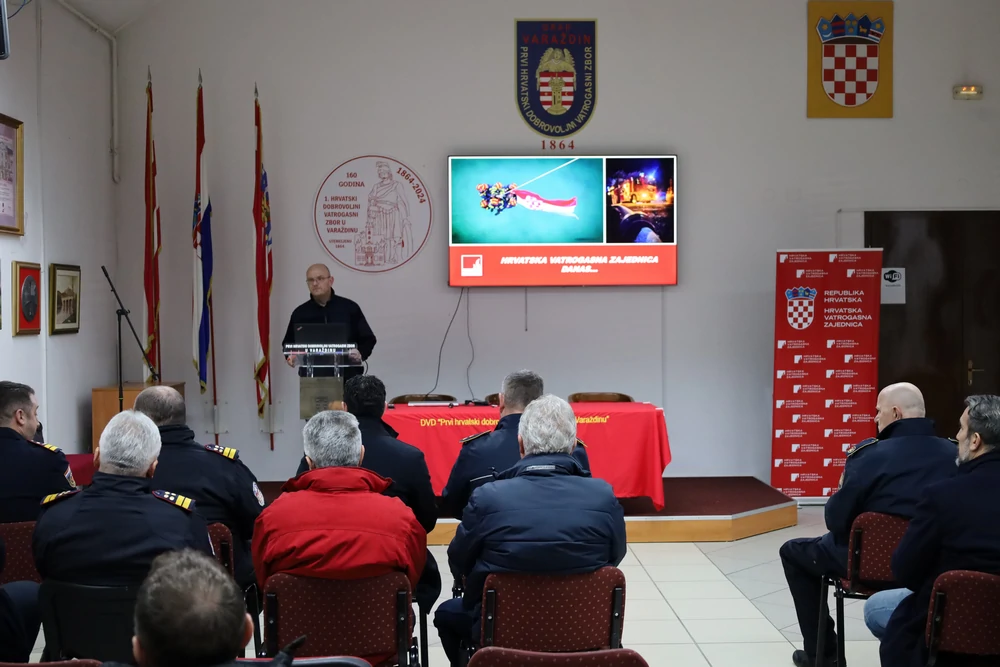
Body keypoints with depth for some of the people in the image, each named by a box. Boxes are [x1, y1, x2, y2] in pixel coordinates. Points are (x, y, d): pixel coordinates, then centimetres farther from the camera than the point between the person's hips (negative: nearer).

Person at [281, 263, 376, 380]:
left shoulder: (350, 308, 4)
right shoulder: (300, 313, 9)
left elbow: (368, 339, 7)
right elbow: (288, 343, 18)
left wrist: (360, 354, -13)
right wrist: (290, 356, -4)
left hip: (347, 377, -1)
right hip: (311, 378, 1)